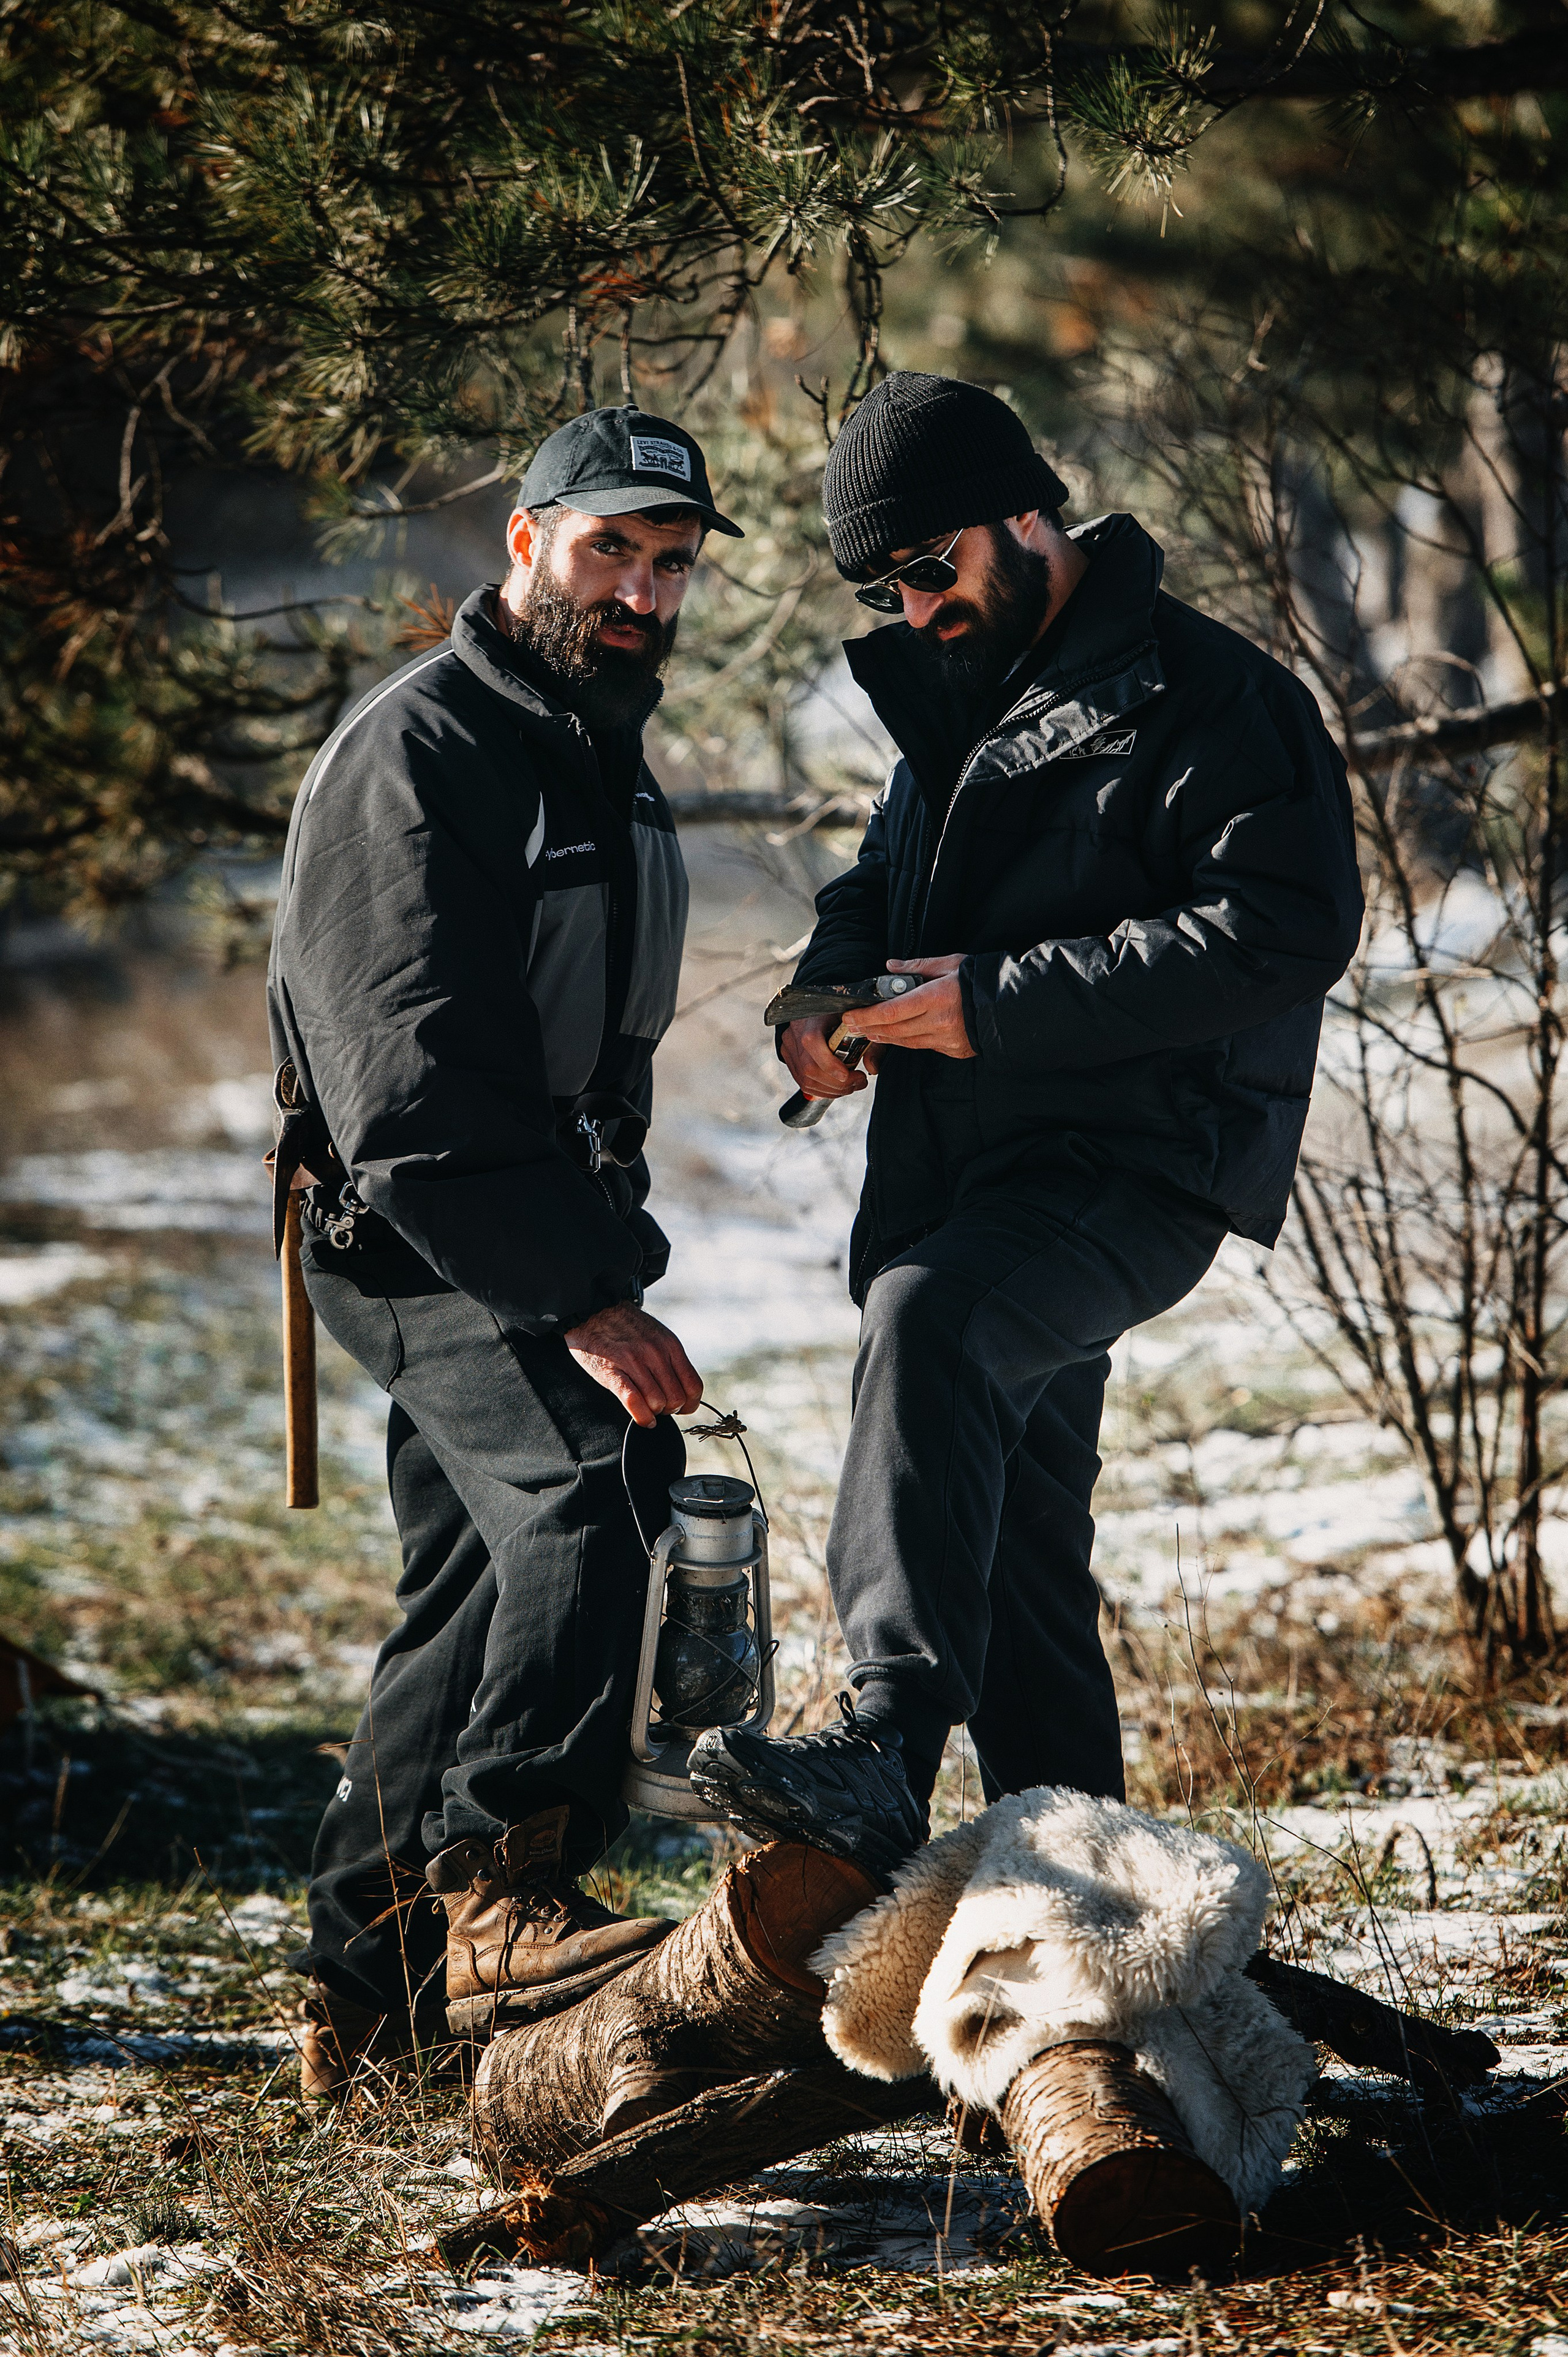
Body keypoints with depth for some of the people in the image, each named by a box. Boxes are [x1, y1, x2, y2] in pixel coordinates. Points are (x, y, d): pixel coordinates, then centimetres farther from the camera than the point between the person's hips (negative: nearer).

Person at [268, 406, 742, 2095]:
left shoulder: (606, 762, 17)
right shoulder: (410, 756, -15)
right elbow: (410, 1087, -23)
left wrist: (608, 1263, 21)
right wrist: (577, 1302, -27)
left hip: (542, 1242, 10)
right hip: (416, 1242, -10)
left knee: (481, 1602, 11)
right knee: (598, 1470, -30)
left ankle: (367, 1989, 20)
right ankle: (503, 1892, -35)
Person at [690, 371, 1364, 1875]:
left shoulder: (1206, 699, -10)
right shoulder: (958, 696, 18)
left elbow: (1287, 930, -20)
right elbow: (888, 876, 31)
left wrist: (997, 1003, -21)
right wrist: (829, 984, 5)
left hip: (1132, 1170, -9)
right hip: (970, 1177, 10)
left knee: (928, 1322, -35)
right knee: (1021, 1547, 12)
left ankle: (886, 1752, -46)